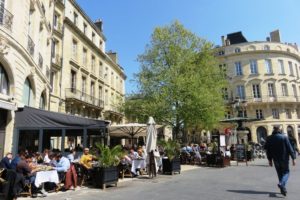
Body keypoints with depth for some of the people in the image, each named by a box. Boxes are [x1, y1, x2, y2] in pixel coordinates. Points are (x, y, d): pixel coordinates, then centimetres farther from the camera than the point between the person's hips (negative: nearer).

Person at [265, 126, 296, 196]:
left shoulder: (269, 139, 0)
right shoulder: (284, 137, -8)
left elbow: (268, 150, 3)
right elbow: (289, 148, -10)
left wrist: (270, 160, 11)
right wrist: (293, 158, -4)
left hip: (276, 160, 3)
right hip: (284, 158, -2)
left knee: (280, 173, 15)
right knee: (286, 172, 11)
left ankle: (283, 189, 18)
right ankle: (281, 183, -15)